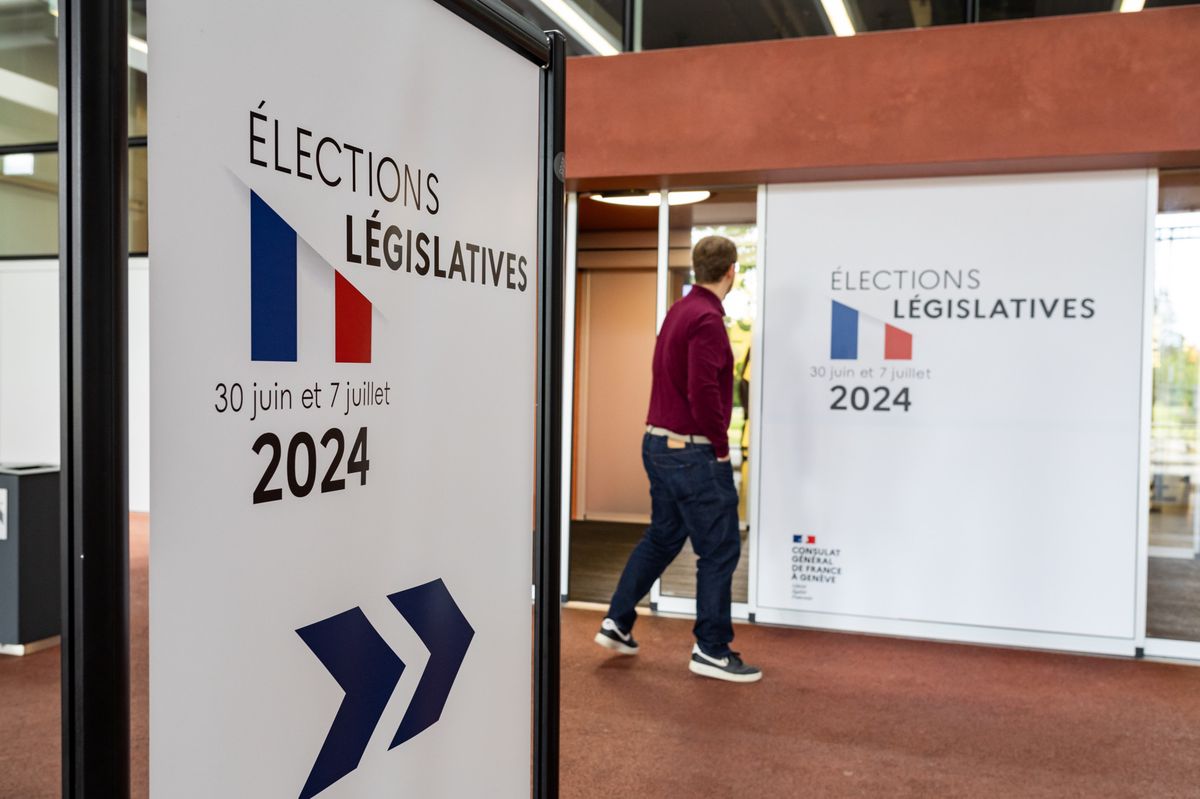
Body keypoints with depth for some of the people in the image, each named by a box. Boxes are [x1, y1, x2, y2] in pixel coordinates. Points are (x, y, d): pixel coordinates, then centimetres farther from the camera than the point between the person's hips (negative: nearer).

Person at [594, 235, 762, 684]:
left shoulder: (679, 311, 11)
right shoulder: (708, 319, -18)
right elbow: (704, 392, -25)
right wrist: (721, 448, -14)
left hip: (658, 444, 9)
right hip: (692, 452, -9)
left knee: (661, 537, 20)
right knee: (719, 549, 1)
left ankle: (617, 623, 24)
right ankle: (712, 650, 9)